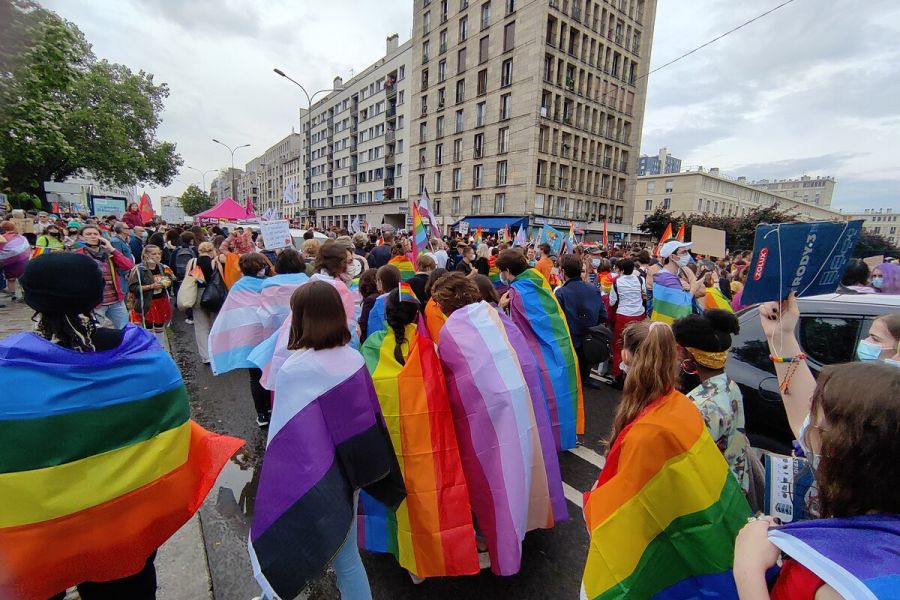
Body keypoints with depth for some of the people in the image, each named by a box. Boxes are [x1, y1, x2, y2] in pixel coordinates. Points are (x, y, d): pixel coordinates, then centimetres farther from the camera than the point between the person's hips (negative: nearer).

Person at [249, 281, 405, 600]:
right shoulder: (354, 360, -9)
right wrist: (356, 472, 14)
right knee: (347, 559, 23)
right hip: (345, 477, 5)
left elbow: (286, 440, -22)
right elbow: (371, 420, 0)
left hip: (304, 484, -4)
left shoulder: (293, 370, -25)